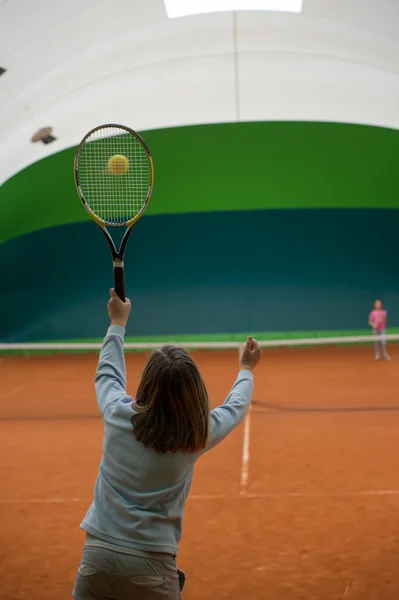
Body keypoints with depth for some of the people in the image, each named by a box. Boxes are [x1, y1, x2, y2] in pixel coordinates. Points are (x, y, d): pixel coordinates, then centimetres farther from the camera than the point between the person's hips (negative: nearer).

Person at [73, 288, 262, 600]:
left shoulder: (117, 414, -6)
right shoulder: (196, 436, -8)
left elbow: (108, 373, 18)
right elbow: (235, 408, 14)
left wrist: (118, 323, 32)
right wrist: (247, 369, 33)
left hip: (96, 554, 2)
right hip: (148, 565, -1)